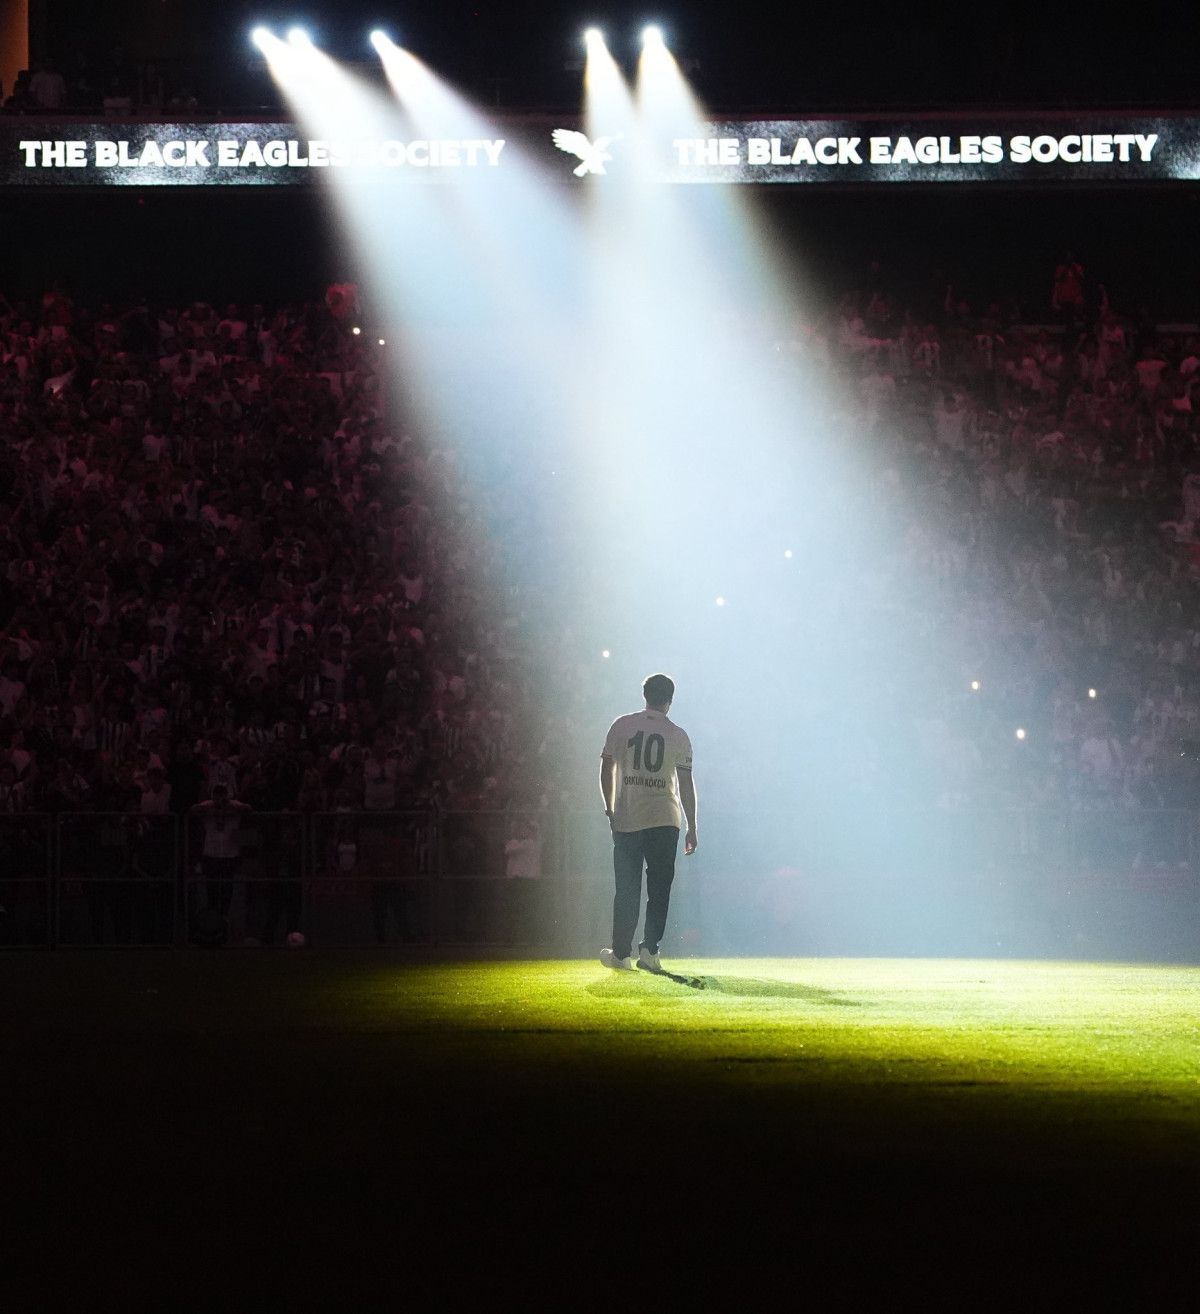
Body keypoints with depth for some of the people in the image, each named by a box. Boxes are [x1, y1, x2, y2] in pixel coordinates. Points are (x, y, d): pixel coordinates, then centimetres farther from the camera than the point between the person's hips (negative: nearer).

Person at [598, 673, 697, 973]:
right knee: (659, 888, 5)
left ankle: (621, 954, 9)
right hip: (665, 821, -1)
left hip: (626, 820, 1)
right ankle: (650, 949, -5)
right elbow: (686, 784, 2)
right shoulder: (678, 736, 1)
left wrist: (610, 808, 14)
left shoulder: (622, 726, 2)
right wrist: (692, 829, 7)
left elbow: (606, 769, 2)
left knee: (627, 889, 7)